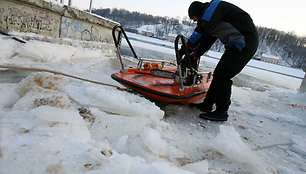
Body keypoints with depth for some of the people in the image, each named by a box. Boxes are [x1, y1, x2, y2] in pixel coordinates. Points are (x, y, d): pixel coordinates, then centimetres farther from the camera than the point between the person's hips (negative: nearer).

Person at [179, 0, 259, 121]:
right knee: (219, 74, 10)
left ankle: (222, 112, -4)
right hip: (238, 45, 10)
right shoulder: (211, 18, 23)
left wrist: (186, 48, -12)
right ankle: (207, 105, 17)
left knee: (222, 75, -11)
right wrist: (194, 56, 11)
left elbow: (201, 31, -17)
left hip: (244, 43, -10)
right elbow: (207, 40, 20)